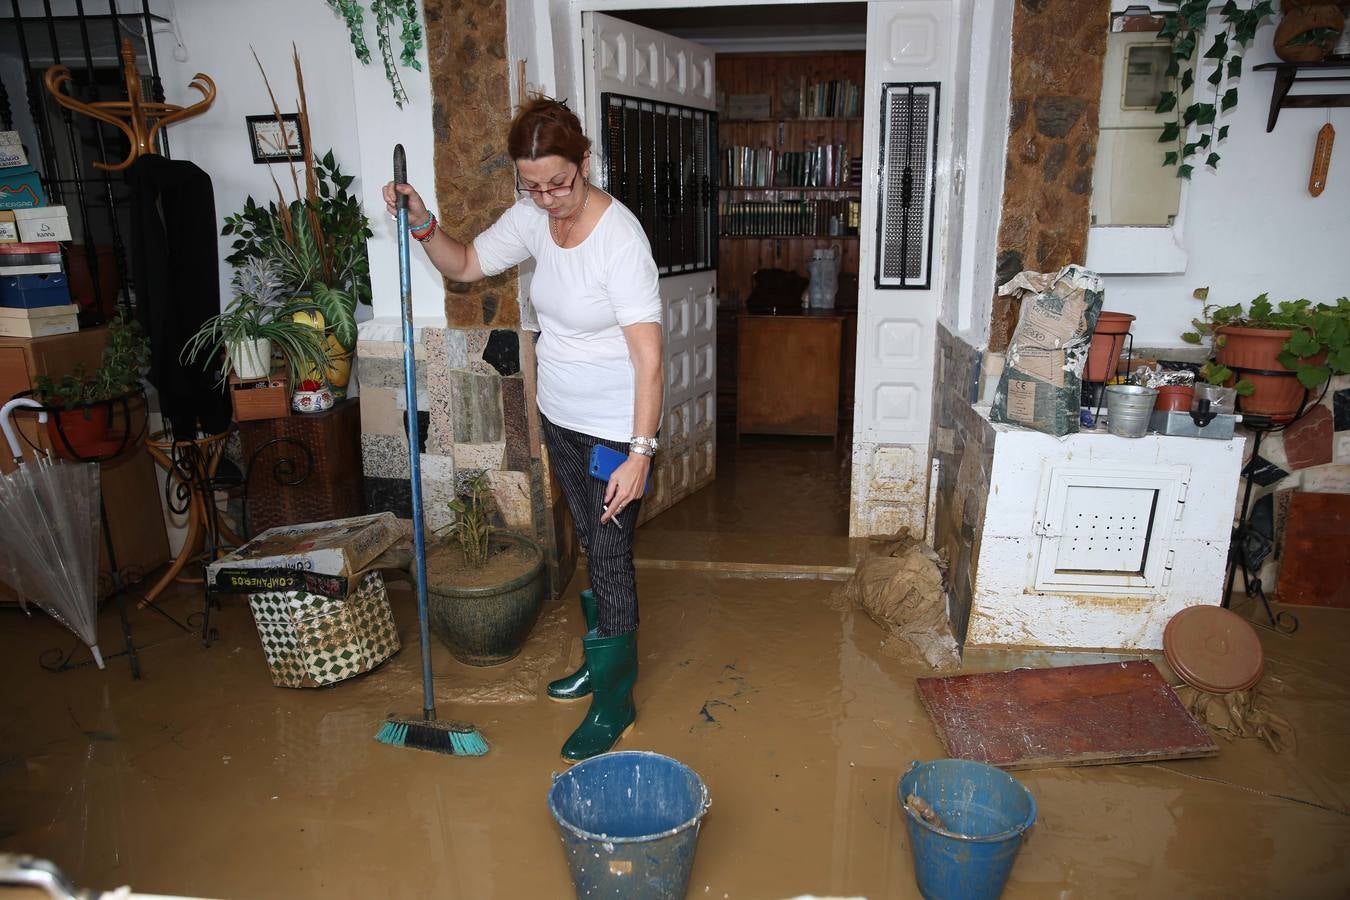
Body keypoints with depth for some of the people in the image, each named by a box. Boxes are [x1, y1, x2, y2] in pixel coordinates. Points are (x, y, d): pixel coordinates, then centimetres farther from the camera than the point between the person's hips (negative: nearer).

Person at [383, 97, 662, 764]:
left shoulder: (620, 238, -24)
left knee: (611, 559, 2)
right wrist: (422, 223, -7)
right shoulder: (533, 218, -2)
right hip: (561, 420, 7)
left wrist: (639, 453, -30)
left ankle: (615, 700, 19)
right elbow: (465, 265, 12)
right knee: (593, 547, 20)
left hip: (615, 428, -7)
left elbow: (648, 357, -27)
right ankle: (603, 659, 40)